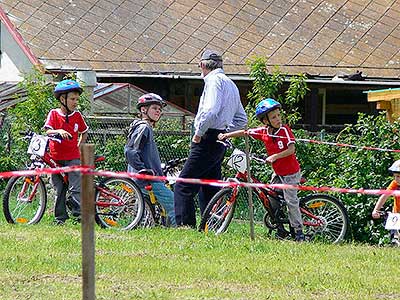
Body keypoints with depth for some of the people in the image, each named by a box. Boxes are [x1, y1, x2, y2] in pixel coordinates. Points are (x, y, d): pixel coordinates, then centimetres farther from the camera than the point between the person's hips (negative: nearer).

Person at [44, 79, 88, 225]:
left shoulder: (77, 116, 6)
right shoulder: (54, 114, 0)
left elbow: (84, 132, 20)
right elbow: (48, 131, -11)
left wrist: (79, 146, 8)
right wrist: (59, 131, -30)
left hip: (73, 157, 0)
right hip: (56, 157, 0)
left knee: (75, 187, -11)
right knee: (59, 190, 5)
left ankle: (79, 213, -11)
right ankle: (60, 217, 12)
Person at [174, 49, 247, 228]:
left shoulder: (214, 80, -9)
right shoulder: (231, 85, 22)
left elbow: (211, 111, -25)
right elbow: (241, 119, 27)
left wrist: (199, 133, -13)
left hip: (208, 141, -10)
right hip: (220, 143, 10)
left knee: (183, 187, -10)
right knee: (209, 191, 13)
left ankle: (185, 225, -18)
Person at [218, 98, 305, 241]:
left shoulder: (284, 130, -18)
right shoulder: (263, 132, -4)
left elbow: (291, 149, -25)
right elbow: (244, 133, 5)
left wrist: (275, 156, -35)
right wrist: (226, 135, -3)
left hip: (290, 172, -6)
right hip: (277, 172, 6)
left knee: (290, 200, -9)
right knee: (272, 199, 6)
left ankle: (298, 230, -1)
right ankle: (280, 229, 17)